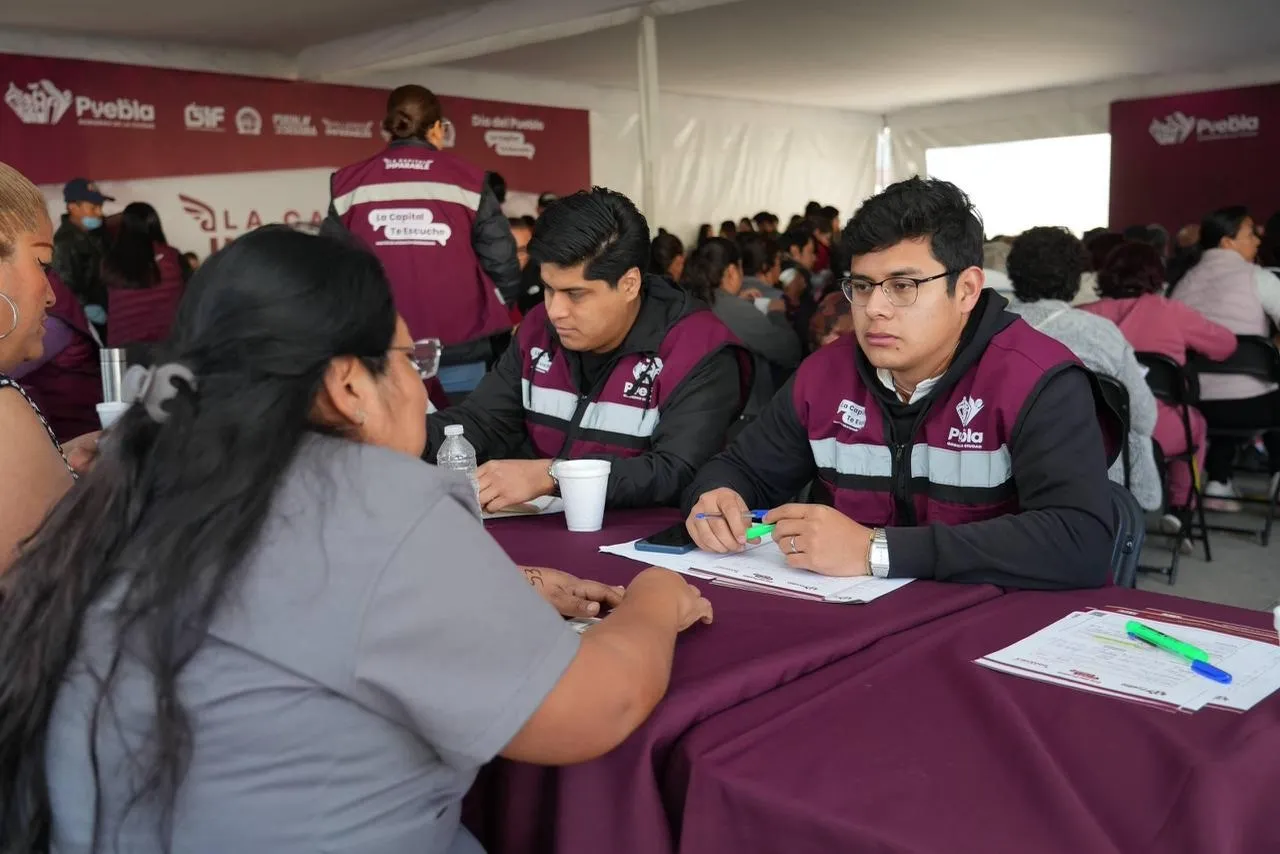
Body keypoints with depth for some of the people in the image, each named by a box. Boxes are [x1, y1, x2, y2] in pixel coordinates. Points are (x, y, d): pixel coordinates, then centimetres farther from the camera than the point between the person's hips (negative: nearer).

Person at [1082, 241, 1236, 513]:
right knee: (1195, 422, 32)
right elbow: (1226, 344, 8)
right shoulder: (1171, 313, -5)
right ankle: (1180, 504, 37)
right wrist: (1187, 347, 28)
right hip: (1155, 431, -2)